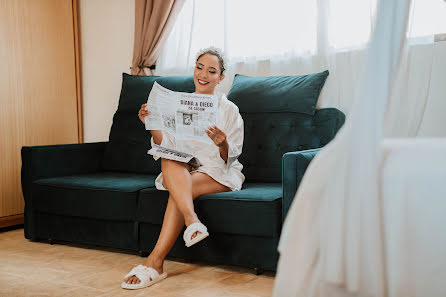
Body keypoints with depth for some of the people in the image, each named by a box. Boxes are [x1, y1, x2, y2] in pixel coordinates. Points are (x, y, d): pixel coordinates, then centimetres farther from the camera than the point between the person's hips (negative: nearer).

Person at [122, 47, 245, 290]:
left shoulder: (229, 110, 2)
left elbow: (230, 158, -5)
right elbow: (168, 146, 1)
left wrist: (222, 144, -28)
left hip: (219, 174, -3)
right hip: (183, 171, 3)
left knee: (178, 192, -32)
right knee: (169, 162, -32)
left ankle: (155, 261, -33)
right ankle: (192, 221, -46)